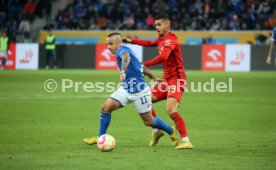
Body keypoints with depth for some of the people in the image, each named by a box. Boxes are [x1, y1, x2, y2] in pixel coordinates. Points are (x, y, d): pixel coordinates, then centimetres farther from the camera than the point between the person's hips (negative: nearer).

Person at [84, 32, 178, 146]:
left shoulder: (121, 49, -15)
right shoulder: (123, 51, 12)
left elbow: (126, 57, -42)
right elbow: (144, 69, 19)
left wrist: (123, 71, -60)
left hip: (140, 92, -9)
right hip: (126, 89, 9)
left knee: (149, 121, 3)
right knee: (105, 107, -8)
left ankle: (172, 131, 27)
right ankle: (100, 137, 3)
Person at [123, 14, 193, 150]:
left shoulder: (170, 39, -17)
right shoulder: (161, 39, 13)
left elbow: (163, 57, -33)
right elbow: (150, 43, 36)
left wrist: (143, 65, -32)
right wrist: (132, 41, 32)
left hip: (176, 79, -10)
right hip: (167, 79, 10)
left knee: (171, 110, -25)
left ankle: (186, 141, -23)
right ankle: (156, 131, 26)